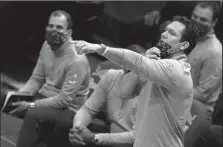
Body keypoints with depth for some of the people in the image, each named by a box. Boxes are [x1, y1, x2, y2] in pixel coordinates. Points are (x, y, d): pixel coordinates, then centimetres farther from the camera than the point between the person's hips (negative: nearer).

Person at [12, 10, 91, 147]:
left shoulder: (77, 60, -25)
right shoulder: (47, 45, -1)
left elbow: (64, 100, -24)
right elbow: (37, 78, 6)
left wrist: (31, 105, -26)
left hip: (67, 108, -8)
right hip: (46, 95, 8)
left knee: (31, 114, -33)